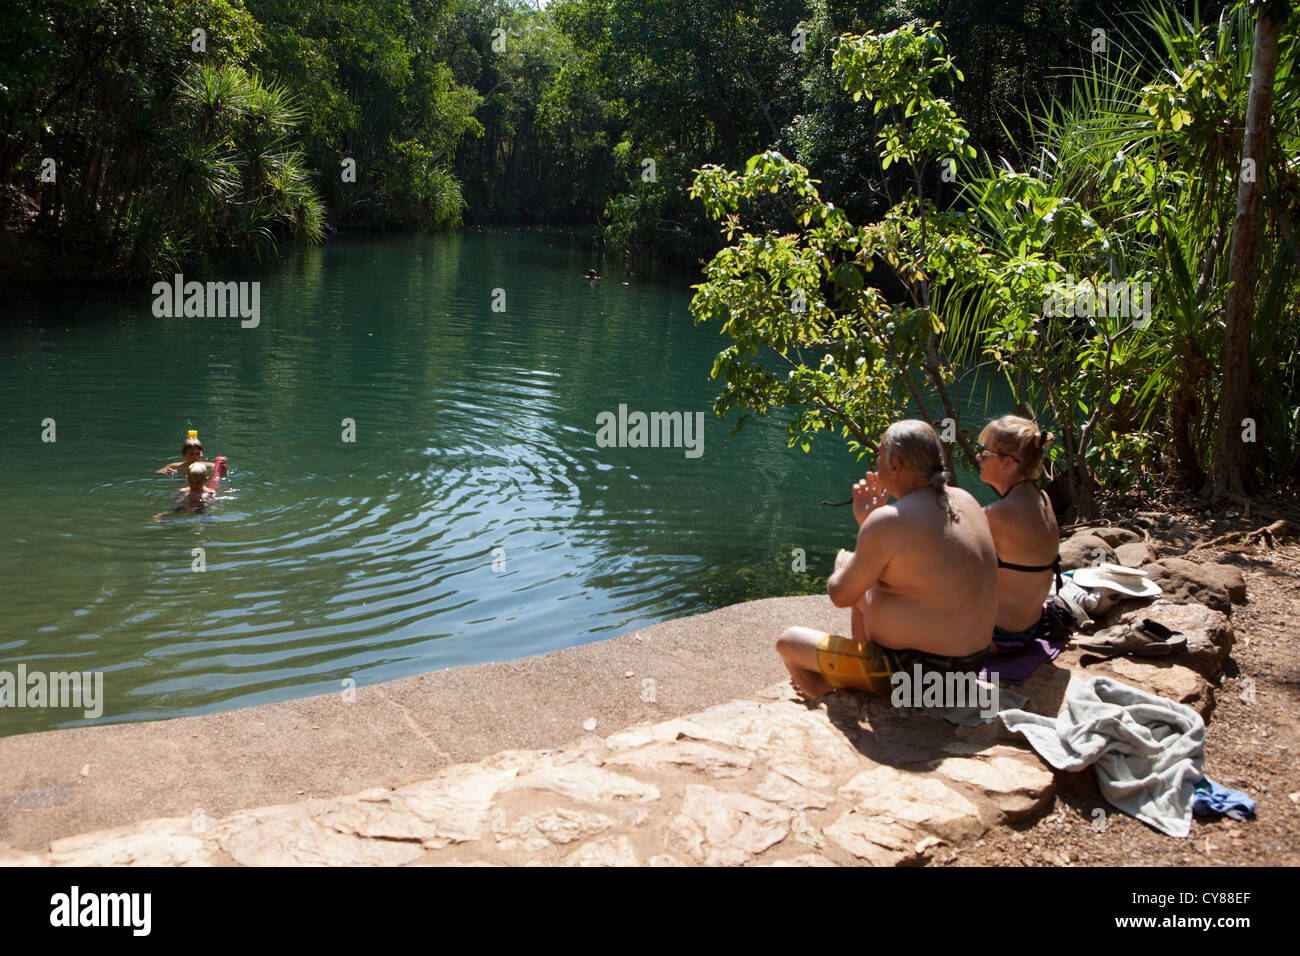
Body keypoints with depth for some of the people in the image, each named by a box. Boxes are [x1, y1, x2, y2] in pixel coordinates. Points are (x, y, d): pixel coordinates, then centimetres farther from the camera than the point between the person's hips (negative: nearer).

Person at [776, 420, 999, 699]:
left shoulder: (888, 521, -24)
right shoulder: (964, 500, 2)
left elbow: (841, 595, -13)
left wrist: (842, 567, 9)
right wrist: (867, 523, 6)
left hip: (916, 672, -9)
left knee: (788, 641, 8)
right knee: (863, 594, 34)